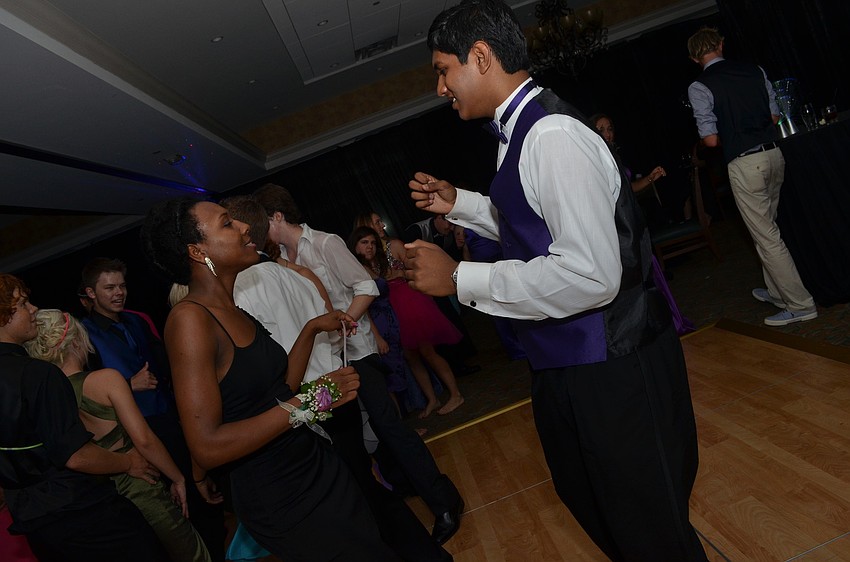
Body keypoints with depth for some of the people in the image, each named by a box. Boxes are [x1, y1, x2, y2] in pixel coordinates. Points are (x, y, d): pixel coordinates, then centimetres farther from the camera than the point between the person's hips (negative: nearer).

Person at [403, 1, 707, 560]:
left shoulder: (552, 135, -24)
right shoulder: (525, 128, 8)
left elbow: (591, 273, -30)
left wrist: (459, 278, -23)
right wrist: (460, 203, 11)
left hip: (610, 368, -10)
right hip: (569, 359, 10)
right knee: (583, 492, 30)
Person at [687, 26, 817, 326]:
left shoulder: (699, 88, -10)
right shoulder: (755, 70, 7)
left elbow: (711, 139, -11)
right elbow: (775, 116, 12)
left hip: (744, 165, -7)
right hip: (774, 154, 7)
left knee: (767, 237, 2)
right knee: (767, 229, 20)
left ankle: (800, 304, 8)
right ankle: (776, 290, 34)